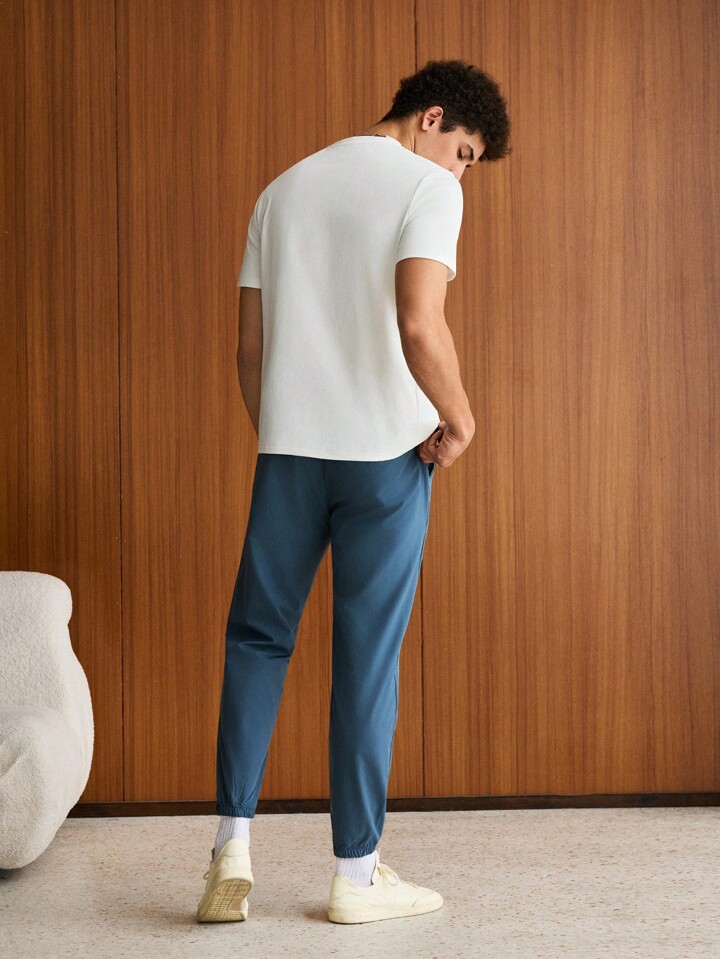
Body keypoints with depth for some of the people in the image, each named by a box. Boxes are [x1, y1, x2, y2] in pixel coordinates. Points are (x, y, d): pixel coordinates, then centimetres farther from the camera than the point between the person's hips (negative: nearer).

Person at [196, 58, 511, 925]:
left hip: (288, 447, 4)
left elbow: (249, 343, 13)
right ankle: (357, 873, 10)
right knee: (367, 656, 2)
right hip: (388, 452, -4)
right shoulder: (425, 186, -3)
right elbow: (419, 324, -18)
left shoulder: (282, 190, 15)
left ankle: (232, 848, 6)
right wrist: (459, 419, -5)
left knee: (257, 636, 13)